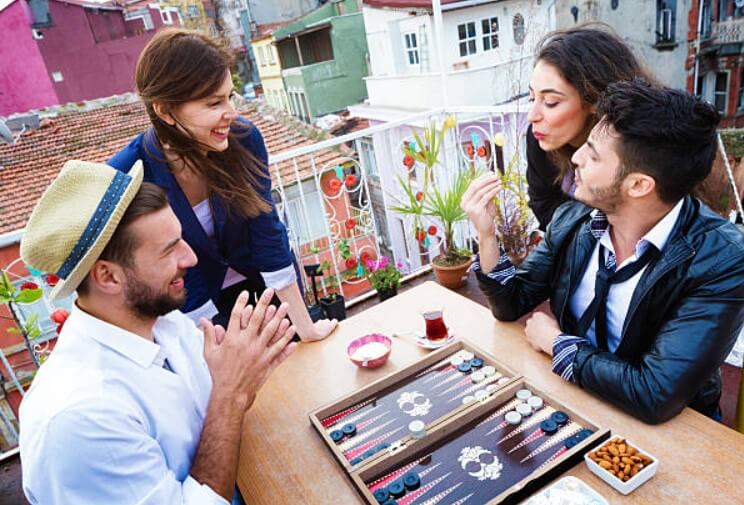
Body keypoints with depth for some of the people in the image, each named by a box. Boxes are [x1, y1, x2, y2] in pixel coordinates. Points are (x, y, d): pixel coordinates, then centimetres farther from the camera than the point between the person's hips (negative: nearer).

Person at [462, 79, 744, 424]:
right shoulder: (572, 219, -10)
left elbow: (655, 396, -29)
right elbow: (511, 305, -1)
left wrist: (557, 343, -17)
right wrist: (487, 235, -16)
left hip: (665, 426, -3)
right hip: (570, 394, 4)